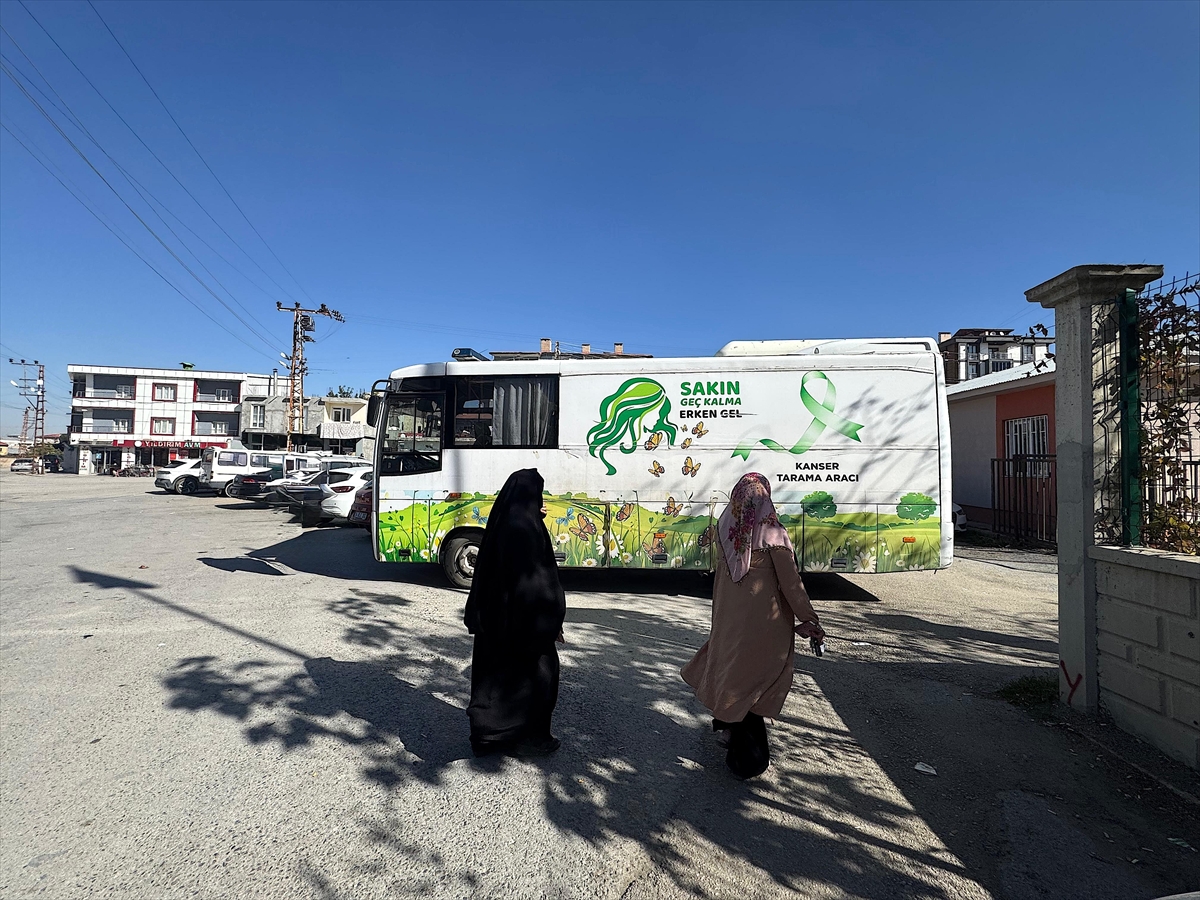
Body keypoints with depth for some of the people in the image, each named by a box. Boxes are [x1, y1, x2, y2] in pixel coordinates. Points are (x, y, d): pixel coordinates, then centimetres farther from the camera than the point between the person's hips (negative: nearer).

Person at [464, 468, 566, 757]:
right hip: (524, 617, -9)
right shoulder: (525, 526, -22)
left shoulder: (502, 521, 3)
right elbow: (538, 576, -21)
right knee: (538, 670, 8)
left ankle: (488, 734, 30)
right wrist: (553, 617, -15)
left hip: (494, 615, 9)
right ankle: (529, 738, 20)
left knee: (496, 669, 18)